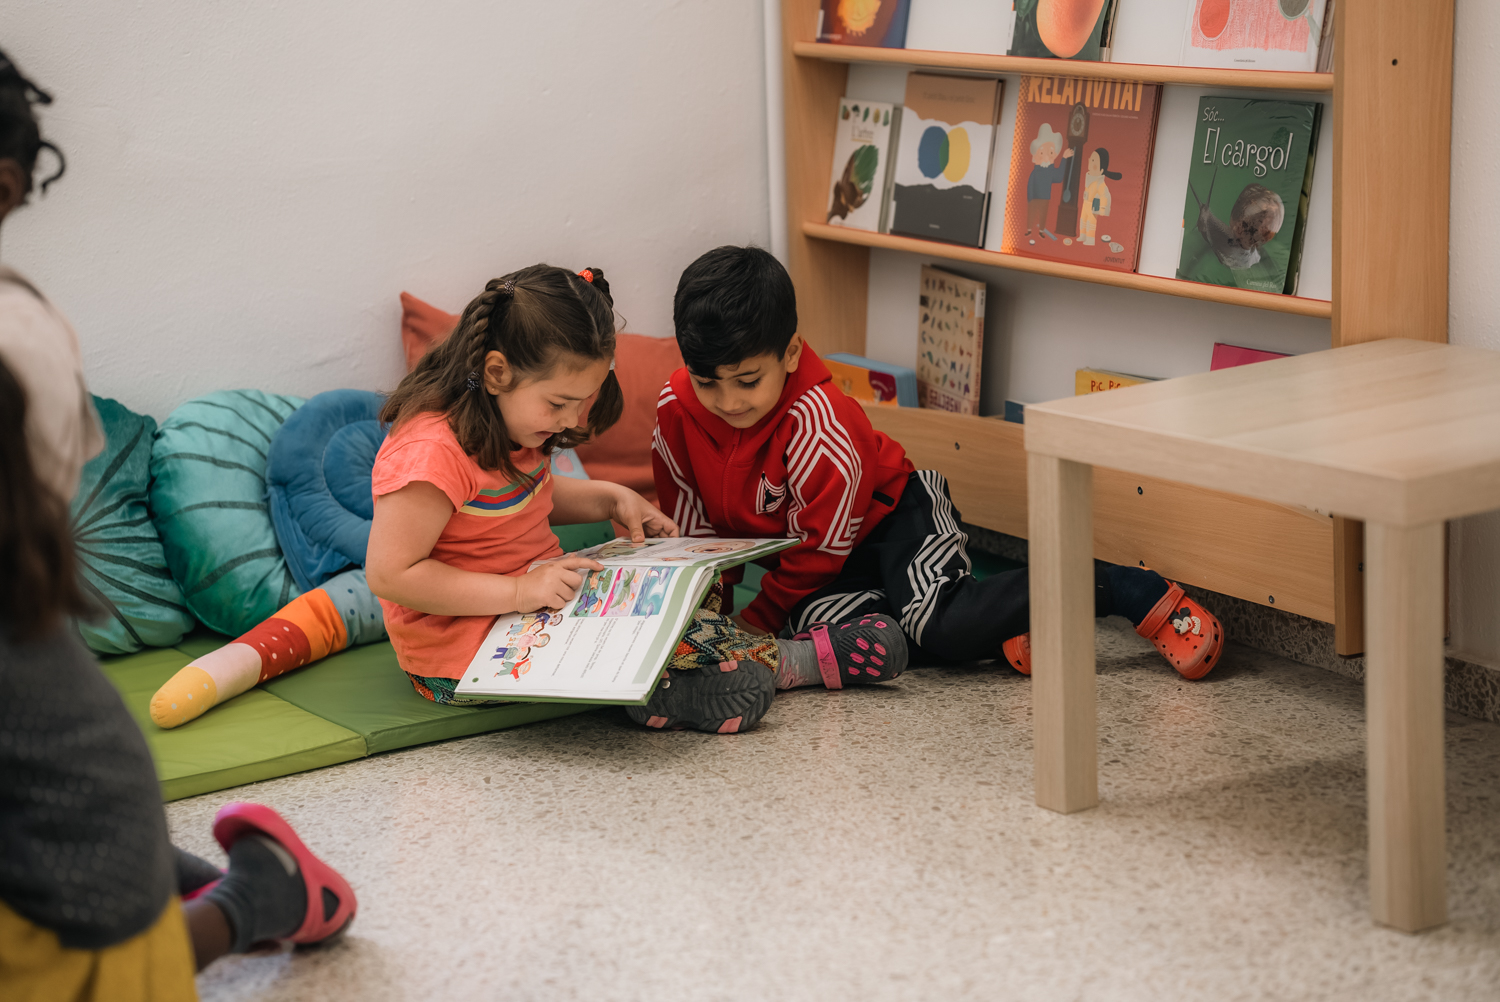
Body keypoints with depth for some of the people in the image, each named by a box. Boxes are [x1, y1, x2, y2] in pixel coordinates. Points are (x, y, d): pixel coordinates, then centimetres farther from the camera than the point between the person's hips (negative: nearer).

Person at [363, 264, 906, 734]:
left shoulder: (504, 425, 5)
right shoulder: (434, 452, -27)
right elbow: (391, 574, -29)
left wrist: (611, 499, 9)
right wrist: (520, 591, -30)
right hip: (462, 656, -10)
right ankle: (792, 659, -16)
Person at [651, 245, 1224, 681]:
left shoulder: (820, 425, -29)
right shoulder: (677, 409, -12)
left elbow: (821, 544, -21)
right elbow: (691, 524, 1)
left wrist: (758, 619, -17)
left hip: (891, 514, -6)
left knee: (943, 627, -33)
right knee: (810, 623, -29)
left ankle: (1136, 594, -20)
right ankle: (1004, 636, -20)